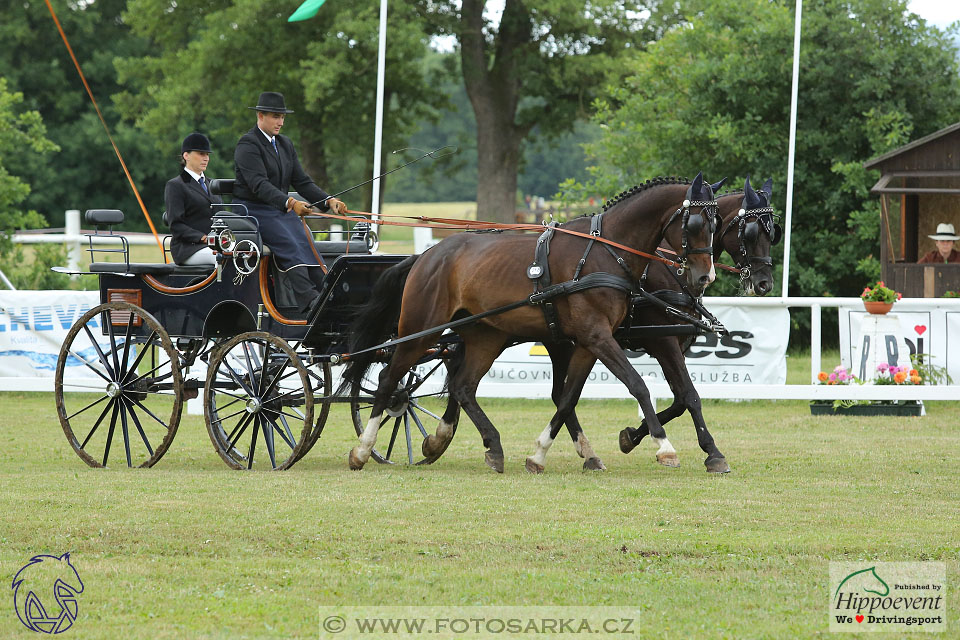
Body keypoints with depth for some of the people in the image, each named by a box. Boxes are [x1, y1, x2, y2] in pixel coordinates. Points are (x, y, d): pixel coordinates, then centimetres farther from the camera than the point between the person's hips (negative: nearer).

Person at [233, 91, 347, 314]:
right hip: (255, 210, -7)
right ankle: (310, 301, -41)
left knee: (308, 245, -16)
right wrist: (290, 203, -37)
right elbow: (259, 185, -23)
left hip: (282, 210, 7)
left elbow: (302, 181, 15)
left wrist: (328, 200, -2)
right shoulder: (248, 145, -10)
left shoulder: (285, 144, 17)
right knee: (290, 247, -28)